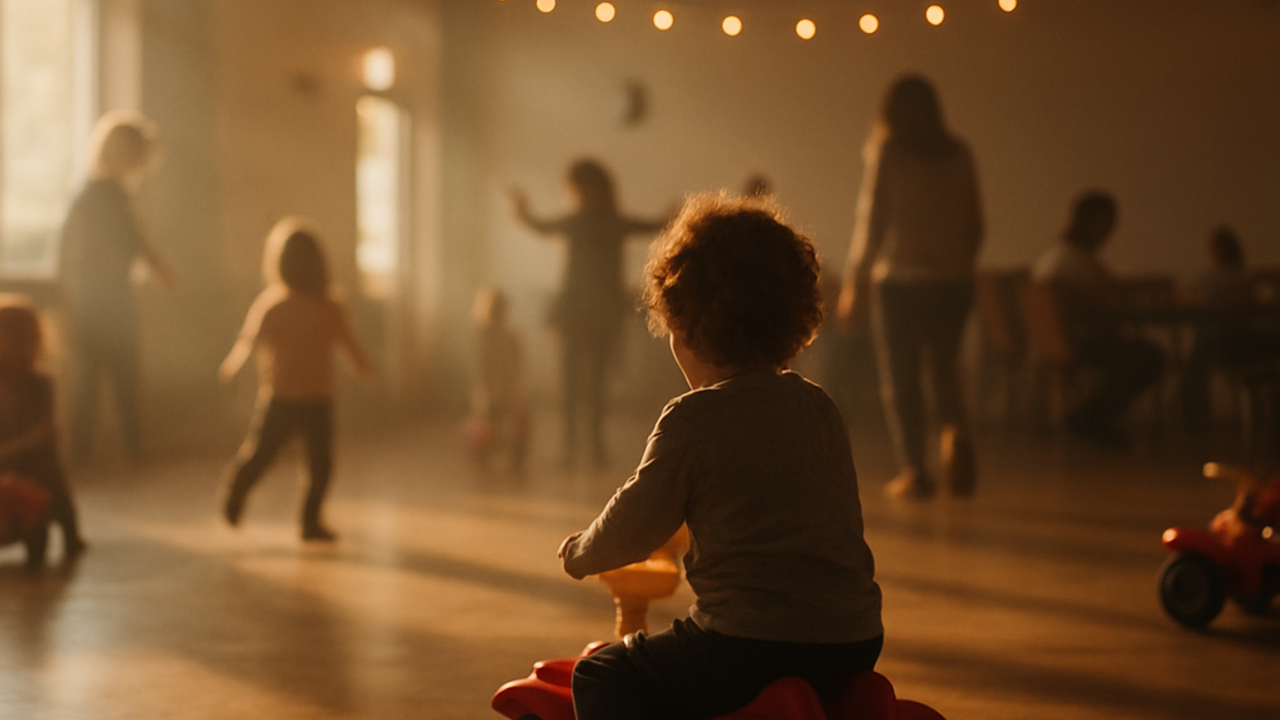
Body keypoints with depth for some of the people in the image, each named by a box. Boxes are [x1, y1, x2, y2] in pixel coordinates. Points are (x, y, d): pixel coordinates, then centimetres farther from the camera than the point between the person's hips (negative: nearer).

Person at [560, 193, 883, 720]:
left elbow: (633, 528, -4)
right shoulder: (820, 408, 11)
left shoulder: (694, 419, -10)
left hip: (753, 648, -7)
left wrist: (581, 553, 18)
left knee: (600, 677, 8)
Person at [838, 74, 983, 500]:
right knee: (944, 367, 17)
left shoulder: (887, 152, -3)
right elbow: (975, 225, 9)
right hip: (953, 280, 3)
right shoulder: (958, 154, 6)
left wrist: (855, 286, 2)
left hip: (899, 279, -3)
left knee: (900, 380, 4)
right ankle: (955, 426, -10)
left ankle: (914, 470, 0)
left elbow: (870, 222, -5)